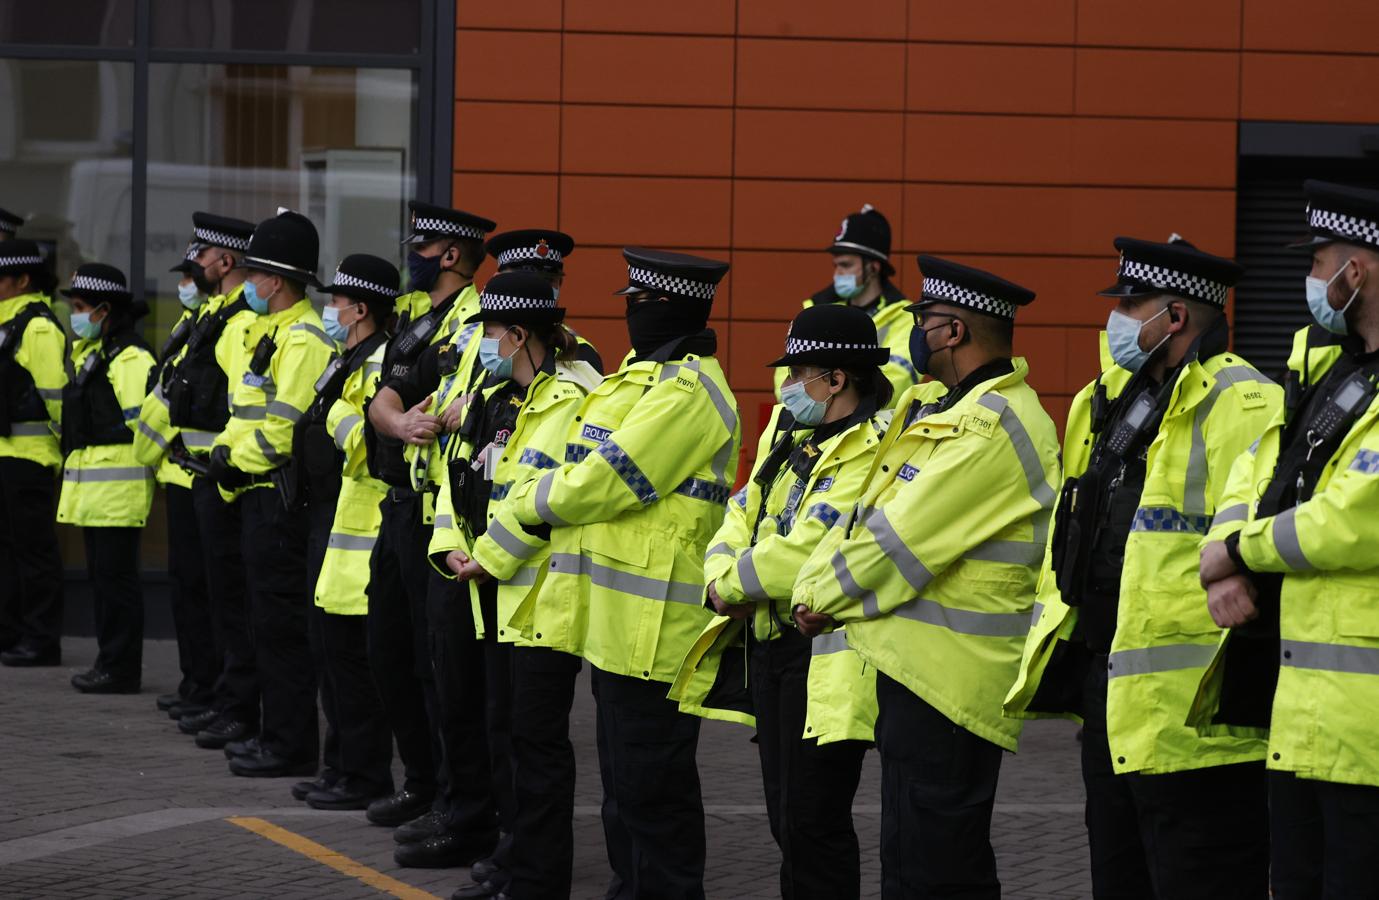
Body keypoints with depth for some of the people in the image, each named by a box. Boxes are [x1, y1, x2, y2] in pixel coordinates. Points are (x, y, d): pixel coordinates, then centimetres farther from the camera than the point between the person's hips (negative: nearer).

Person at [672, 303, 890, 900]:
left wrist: (730, 586, -10)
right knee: (786, 821, 15)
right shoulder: (791, 433, 15)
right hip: (768, 643, 9)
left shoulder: (871, 449, -16)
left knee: (812, 827, -7)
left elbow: (810, 548, -22)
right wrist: (721, 578, -5)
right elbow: (744, 514, 15)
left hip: (827, 657, -9)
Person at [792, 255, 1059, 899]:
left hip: (946, 673, -11)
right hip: (912, 665, 11)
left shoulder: (995, 426, -17)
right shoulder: (941, 407, 16)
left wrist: (825, 598, -6)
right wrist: (815, 589, 0)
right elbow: (868, 511, 14)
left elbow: (904, 538, -18)